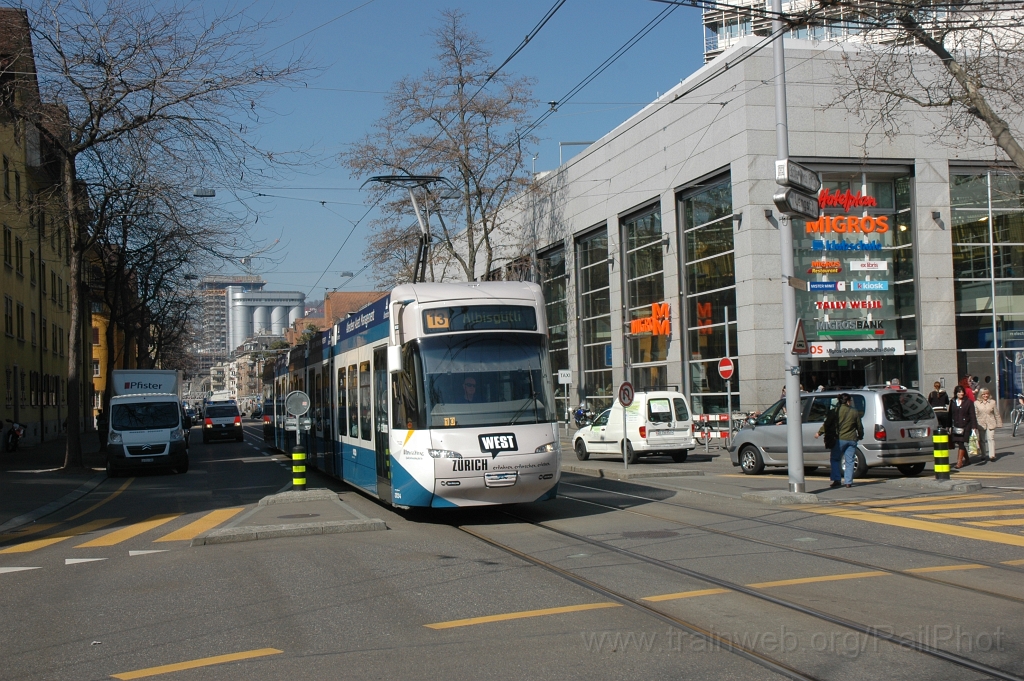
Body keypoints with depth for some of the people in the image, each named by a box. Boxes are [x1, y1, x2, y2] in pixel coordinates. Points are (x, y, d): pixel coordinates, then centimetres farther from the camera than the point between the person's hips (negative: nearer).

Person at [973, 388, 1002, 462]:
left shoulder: (992, 402, 6)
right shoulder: (976, 403, 4)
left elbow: (996, 414, 10)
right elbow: (975, 415, 4)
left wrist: (998, 423, 9)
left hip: (991, 424, -1)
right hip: (981, 424, 1)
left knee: (991, 438, -11)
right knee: (983, 440, 6)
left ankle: (992, 455, -14)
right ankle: (986, 454, 19)